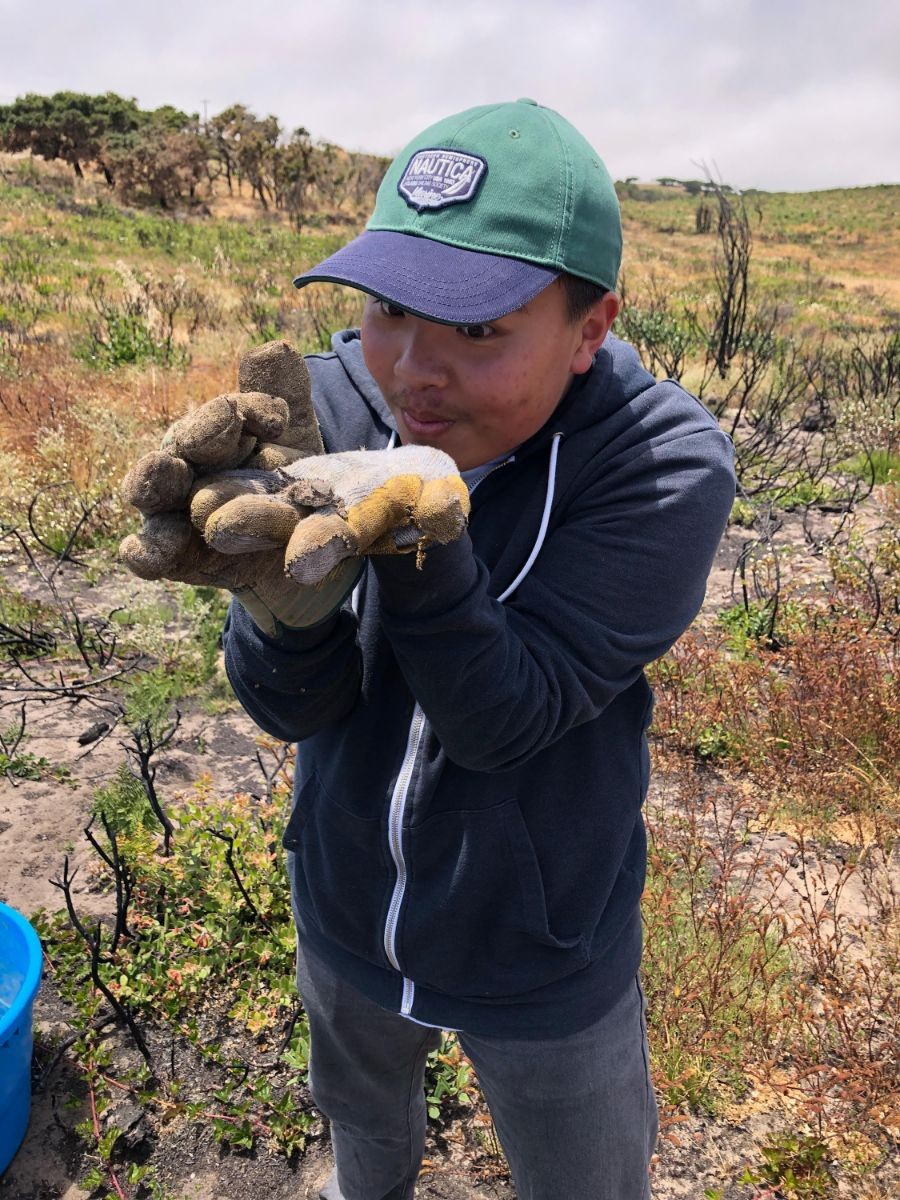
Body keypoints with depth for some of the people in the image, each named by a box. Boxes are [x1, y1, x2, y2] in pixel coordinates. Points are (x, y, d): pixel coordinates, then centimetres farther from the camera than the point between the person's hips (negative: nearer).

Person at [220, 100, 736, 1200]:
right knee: (359, 1109, 34)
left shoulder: (666, 466, -26)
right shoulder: (335, 400, -18)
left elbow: (504, 717, -29)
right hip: (347, 914, 4)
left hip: (542, 959, -3)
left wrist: (419, 539, -46)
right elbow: (288, 706, -20)